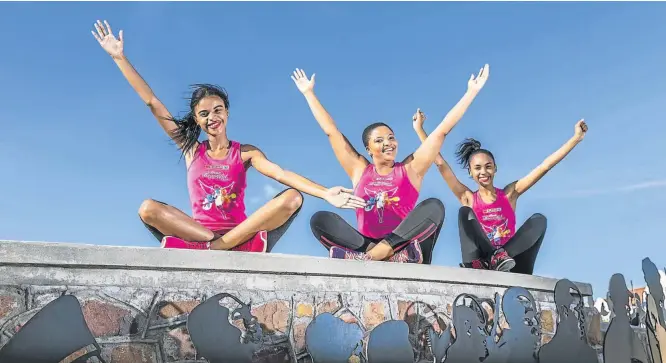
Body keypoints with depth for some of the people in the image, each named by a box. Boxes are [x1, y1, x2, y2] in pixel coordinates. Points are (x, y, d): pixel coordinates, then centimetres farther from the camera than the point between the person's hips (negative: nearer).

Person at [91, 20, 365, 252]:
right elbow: (152, 103, 12)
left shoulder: (245, 152, 8)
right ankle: (217, 246, -28)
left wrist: (325, 194, -26)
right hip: (195, 235, 0)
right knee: (148, 208, -23)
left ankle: (216, 246, -28)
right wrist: (119, 57, 12)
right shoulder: (191, 149, 12)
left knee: (292, 197, -23)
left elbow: (281, 174, -9)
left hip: (242, 238, 0)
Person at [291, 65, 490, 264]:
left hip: (402, 242, -1)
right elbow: (331, 131, 18)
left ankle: (370, 255, -39)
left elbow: (442, 130, 11)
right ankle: (392, 256, -36)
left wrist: (471, 91, 12)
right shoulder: (360, 170, 15)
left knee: (434, 206, -24)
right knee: (319, 219, -19)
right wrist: (308, 93, 23)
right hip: (365, 244, 1)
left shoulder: (410, 168, 12)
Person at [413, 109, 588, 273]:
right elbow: (441, 164, 1)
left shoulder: (509, 193, 10)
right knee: (465, 212, -16)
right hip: (481, 263, -1)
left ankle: (502, 256, -33)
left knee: (538, 219, -13)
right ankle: (474, 263, -38)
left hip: (508, 263, 2)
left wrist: (576, 138, 3)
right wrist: (419, 129, -1)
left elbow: (545, 166, 6)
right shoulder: (468, 198, 6)